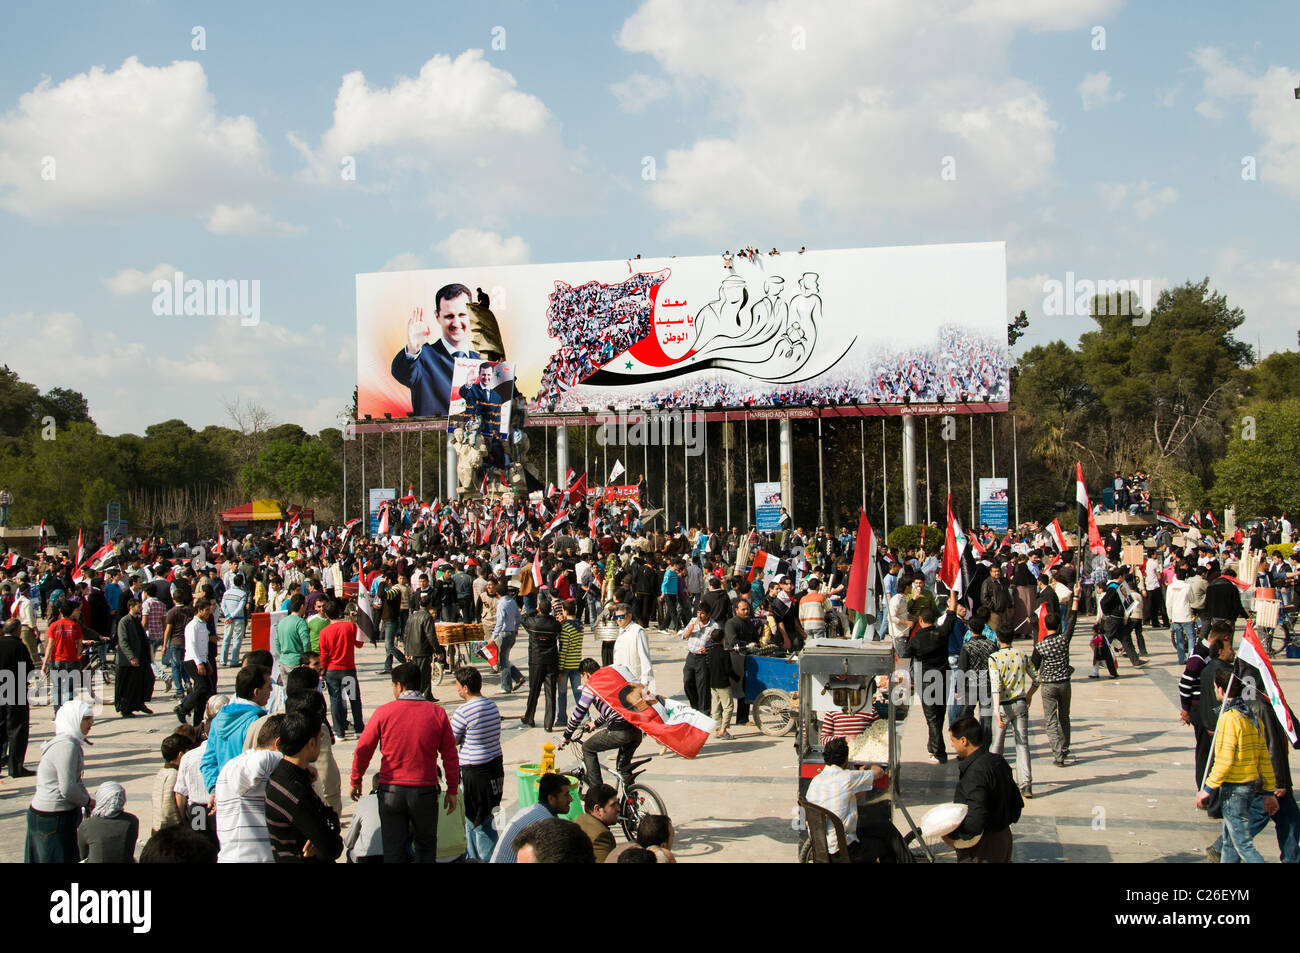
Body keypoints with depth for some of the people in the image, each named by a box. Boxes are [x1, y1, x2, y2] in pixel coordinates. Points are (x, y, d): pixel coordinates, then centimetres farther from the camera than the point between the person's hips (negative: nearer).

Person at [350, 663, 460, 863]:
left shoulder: (383, 712, -6)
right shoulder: (437, 713, -3)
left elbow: (363, 750, -1)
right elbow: (450, 755, -1)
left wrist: (356, 781, 14)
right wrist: (452, 790, 8)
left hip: (391, 791, 0)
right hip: (425, 791, 1)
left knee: (393, 850, 7)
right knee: (426, 845, 18)